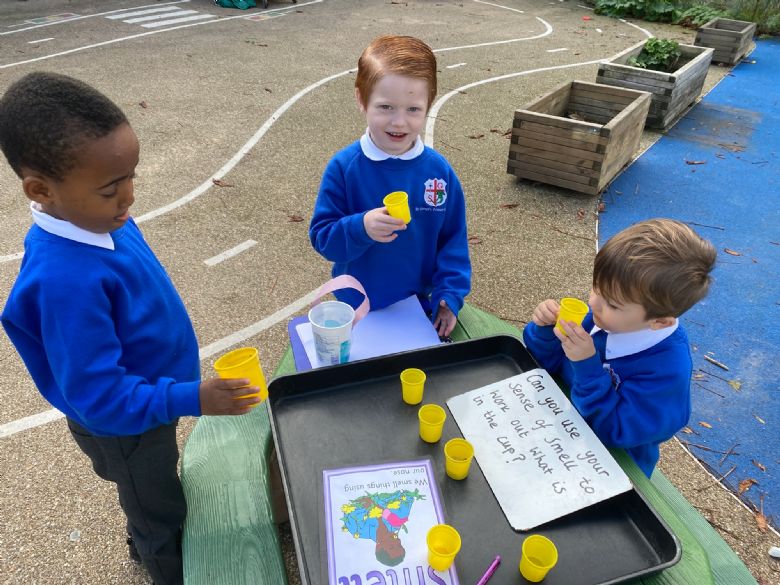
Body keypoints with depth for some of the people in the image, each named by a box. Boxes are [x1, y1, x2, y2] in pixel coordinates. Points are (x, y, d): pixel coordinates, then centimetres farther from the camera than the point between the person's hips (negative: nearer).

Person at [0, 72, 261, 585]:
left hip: (148, 399, 7)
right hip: (123, 427, -7)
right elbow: (99, 396, -34)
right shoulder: (65, 280, -40)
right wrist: (192, 399, -36)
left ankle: (147, 541, 63)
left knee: (156, 491, 34)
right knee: (162, 510, 22)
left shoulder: (101, 218, -14)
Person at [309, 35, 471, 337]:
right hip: (358, 309, -2)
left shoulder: (439, 170, -9)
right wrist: (360, 228, -32)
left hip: (420, 305, 2)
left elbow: (453, 239, -2)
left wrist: (450, 295, -8)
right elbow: (322, 237, -13)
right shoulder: (343, 167, -15)